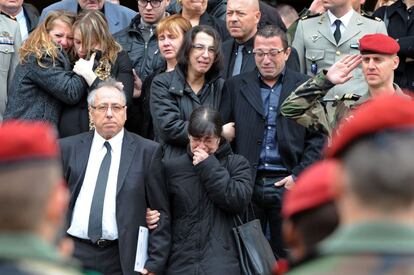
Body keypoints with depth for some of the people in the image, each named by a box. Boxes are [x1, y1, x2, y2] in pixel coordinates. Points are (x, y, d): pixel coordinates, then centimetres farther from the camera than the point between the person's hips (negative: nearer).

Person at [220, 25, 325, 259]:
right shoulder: (235, 86, 11)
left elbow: (318, 137, 3)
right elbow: (222, 132, 8)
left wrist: (299, 175, -6)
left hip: (287, 184, -1)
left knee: (289, 255, 1)